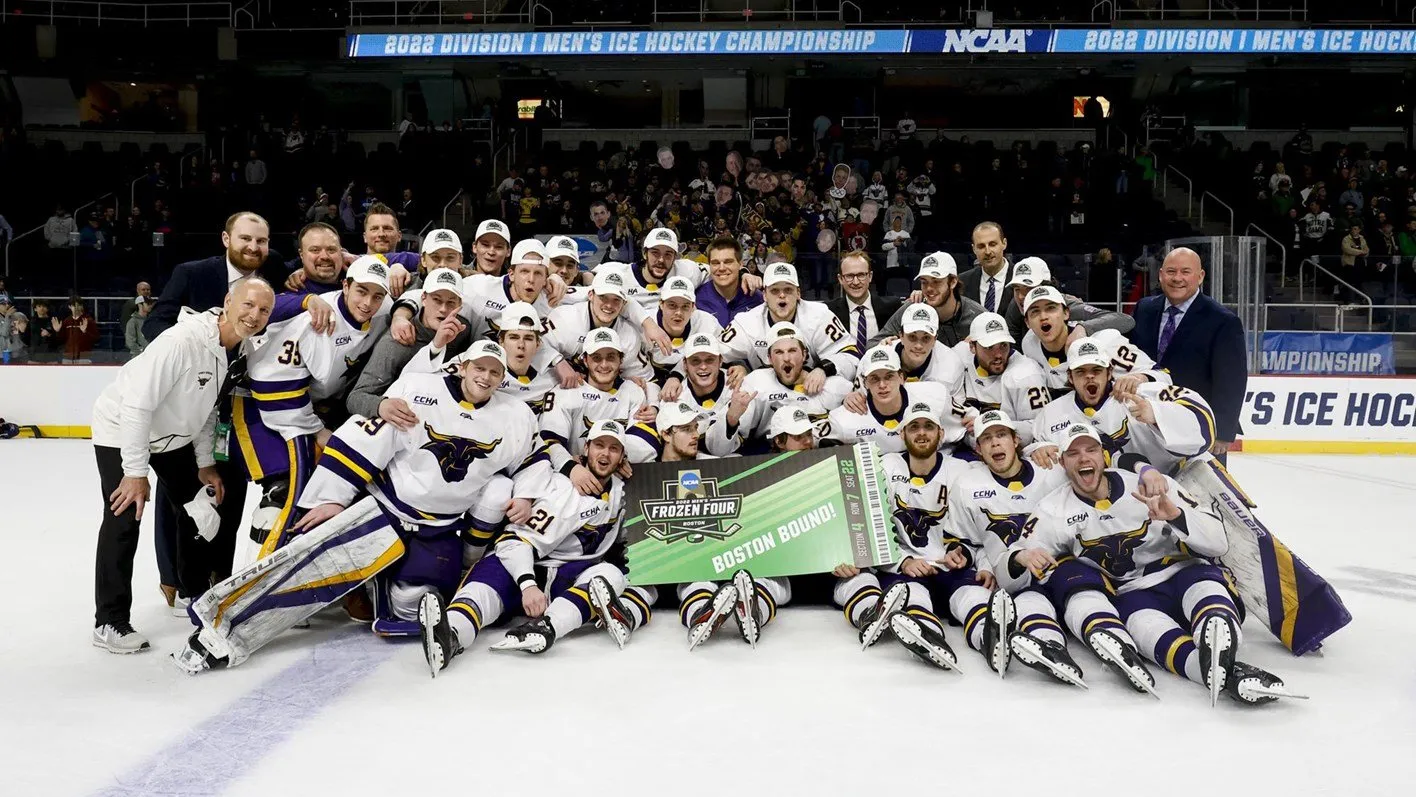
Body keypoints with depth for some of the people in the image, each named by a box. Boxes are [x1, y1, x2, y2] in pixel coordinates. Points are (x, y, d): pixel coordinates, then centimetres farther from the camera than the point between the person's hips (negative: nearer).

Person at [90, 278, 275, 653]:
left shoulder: (243, 350, -9)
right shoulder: (182, 340, -34)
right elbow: (137, 404, -32)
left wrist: (206, 463, 3)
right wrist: (135, 471, -28)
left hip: (174, 434, 8)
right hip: (122, 429, -8)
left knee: (196, 507, 11)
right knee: (124, 520, -10)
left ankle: (195, 591, 30)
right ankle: (110, 622, 1)